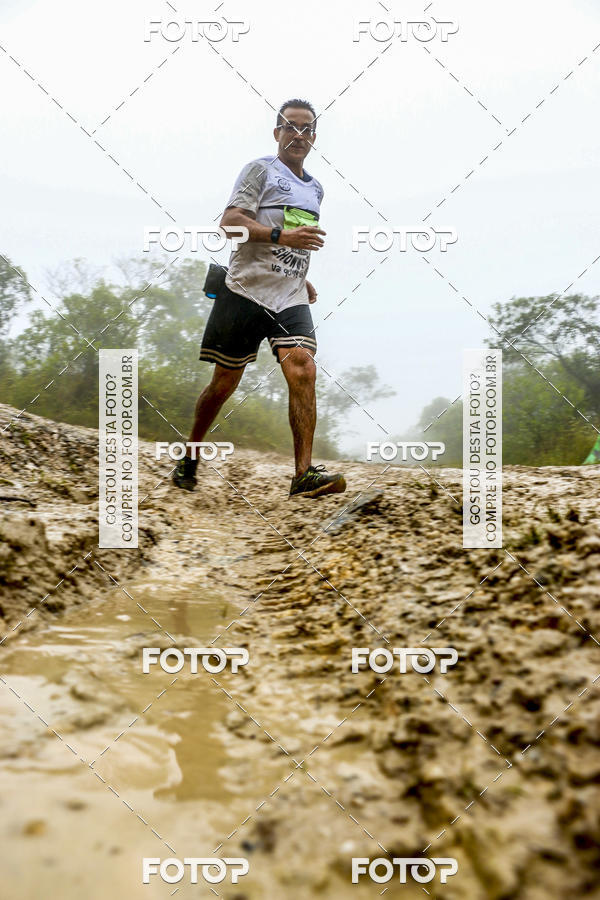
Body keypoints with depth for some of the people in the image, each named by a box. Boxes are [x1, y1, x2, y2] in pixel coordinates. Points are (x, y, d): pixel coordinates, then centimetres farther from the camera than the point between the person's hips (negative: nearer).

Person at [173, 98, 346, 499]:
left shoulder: (315, 189, 22)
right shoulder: (261, 169, 2)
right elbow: (230, 222, -10)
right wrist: (281, 236, -20)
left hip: (291, 299, 5)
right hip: (247, 290, -4)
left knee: (303, 369, -19)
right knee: (225, 383, 2)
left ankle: (305, 473, -22)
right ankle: (190, 455, 24)